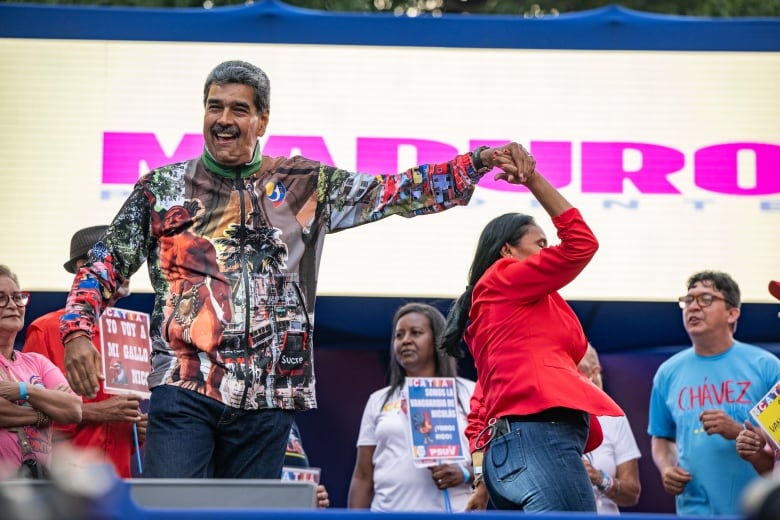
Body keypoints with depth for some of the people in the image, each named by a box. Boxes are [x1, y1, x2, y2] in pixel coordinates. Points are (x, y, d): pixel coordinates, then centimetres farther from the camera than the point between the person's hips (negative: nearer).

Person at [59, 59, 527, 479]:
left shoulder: (304, 184, 10)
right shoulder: (162, 188, 9)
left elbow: (393, 193, 7)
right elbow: (106, 264, 10)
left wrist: (479, 162, -4)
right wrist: (78, 331, -7)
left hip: (265, 396, 2)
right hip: (183, 386, -2)